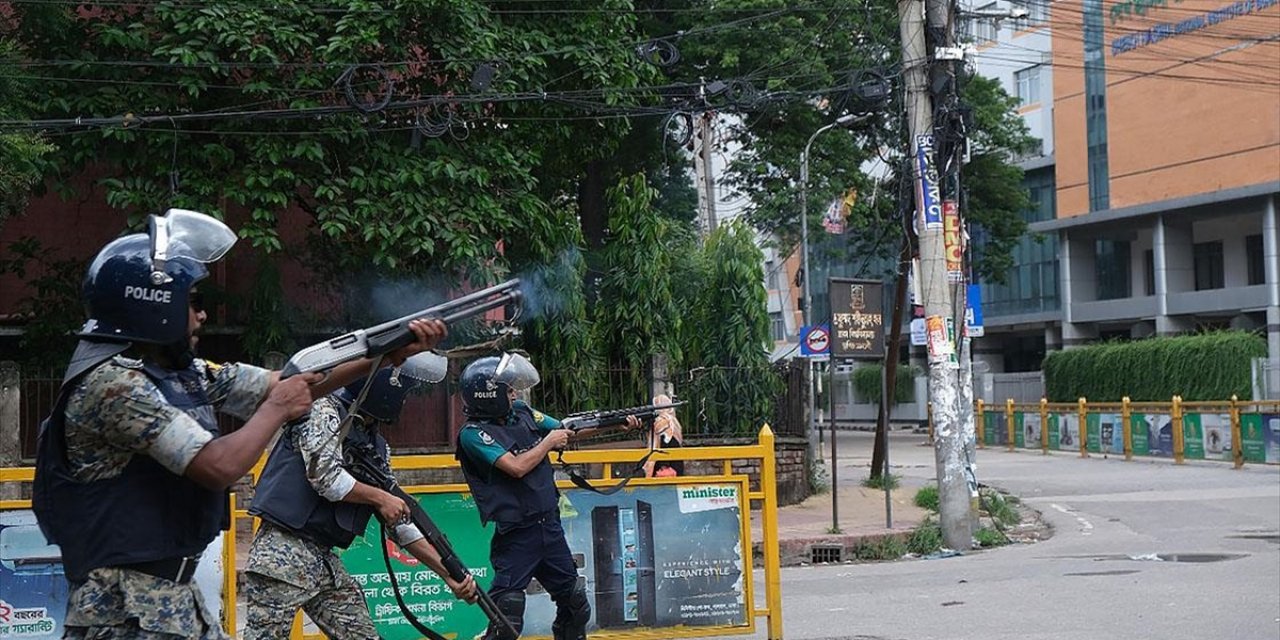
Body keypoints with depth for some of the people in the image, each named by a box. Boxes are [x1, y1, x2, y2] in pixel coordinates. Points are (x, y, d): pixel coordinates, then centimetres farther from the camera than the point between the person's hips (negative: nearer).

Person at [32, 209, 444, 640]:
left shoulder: (184, 373, 8)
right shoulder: (113, 383, -19)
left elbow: (290, 383, 13)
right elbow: (219, 467, -24)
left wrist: (390, 353, 8)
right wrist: (277, 408, -8)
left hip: (173, 597, 9)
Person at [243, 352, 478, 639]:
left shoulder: (377, 446, 16)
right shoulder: (323, 410, -6)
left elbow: (400, 522, 17)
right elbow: (325, 476, -19)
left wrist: (448, 572, 10)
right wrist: (379, 498, -4)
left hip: (326, 560, 8)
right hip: (283, 553, -8)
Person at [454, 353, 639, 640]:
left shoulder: (521, 412, 7)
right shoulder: (473, 434, -14)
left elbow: (567, 430, 15)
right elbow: (517, 467, -22)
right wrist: (549, 441, -8)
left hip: (550, 526, 7)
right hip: (515, 536, -7)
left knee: (574, 604, 18)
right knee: (508, 615, -13)